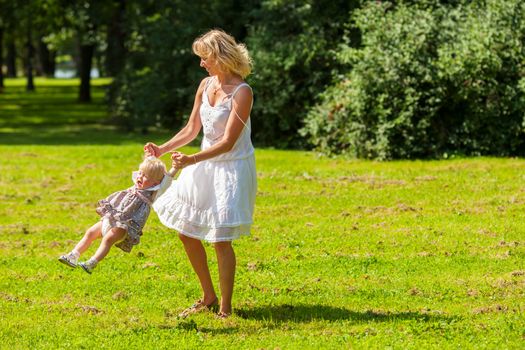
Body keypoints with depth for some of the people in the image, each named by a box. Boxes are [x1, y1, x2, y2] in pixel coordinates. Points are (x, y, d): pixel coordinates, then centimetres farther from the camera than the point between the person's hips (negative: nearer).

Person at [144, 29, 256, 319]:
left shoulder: (241, 92, -19)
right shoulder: (206, 85, 3)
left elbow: (228, 143, -23)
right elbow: (191, 130, 11)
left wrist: (191, 160, -32)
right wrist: (162, 149, 0)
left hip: (232, 168, -8)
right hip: (205, 165, 8)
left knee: (221, 239, -10)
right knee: (186, 231, 10)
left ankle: (225, 309, 3)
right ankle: (209, 299, 24)